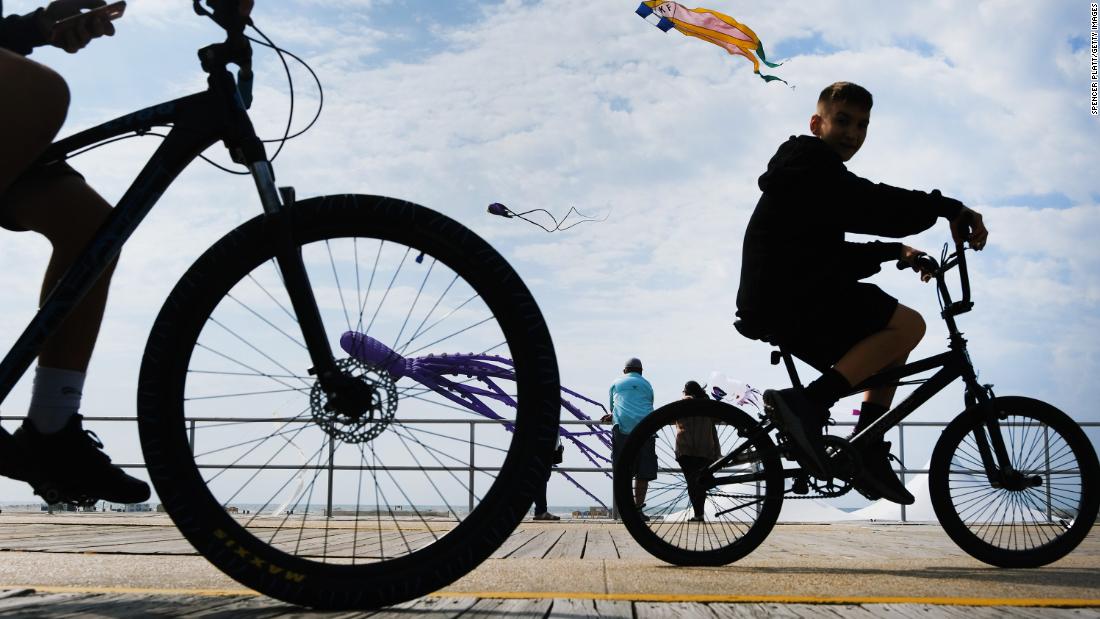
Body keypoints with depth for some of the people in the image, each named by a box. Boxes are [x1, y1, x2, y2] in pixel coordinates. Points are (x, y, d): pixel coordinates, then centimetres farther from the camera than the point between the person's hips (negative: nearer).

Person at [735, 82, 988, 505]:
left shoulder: (819, 177, 27)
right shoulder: (808, 165, -6)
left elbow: (837, 257, 25)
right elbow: (873, 204, -21)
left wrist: (895, 252, 14)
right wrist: (949, 208, -20)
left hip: (782, 304, 10)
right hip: (788, 300, -10)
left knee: (889, 346, 18)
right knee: (907, 325, -15)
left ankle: (870, 458, 12)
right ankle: (807, 405, -22)